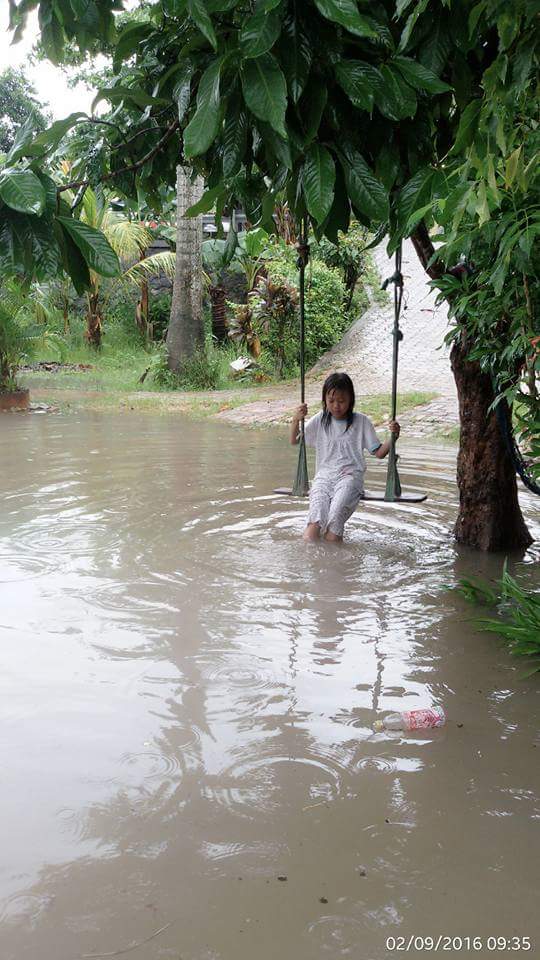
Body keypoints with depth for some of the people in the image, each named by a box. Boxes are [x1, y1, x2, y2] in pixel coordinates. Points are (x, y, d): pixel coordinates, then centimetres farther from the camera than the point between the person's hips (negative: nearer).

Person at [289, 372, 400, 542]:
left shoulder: (361, 422, 8)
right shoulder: (319, 421, 12)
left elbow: (379, 453, 9)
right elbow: (295, 441, 12)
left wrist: (393, 437, -10)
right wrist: (295, 420, -6)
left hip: (350, 476, -2)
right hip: (324, 475, 2)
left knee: (334, 519, -30)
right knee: (315, 521, -27)